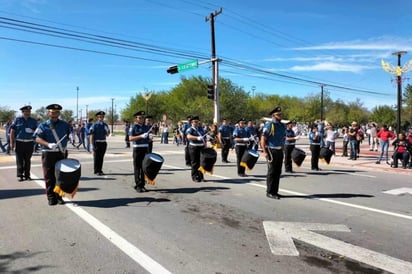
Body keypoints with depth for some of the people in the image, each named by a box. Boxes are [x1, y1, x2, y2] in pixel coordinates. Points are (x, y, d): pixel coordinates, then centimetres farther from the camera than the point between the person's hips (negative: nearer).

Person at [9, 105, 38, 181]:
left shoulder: (33, 121, 7)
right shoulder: (17, 120, 2)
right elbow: (12, 131, 2)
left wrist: (32, 131, -11)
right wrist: (11, 142, -4)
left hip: (29, 143, 2)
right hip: (19, 142, -1)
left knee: (28, 160, 7)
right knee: (19, 160, 0)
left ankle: (27, 175, 15)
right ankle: (20, 175, 8)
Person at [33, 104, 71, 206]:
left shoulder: (65, 125, 9)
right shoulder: (43, 125, 2)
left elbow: (70, 136, 17)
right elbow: (38, 139, -9)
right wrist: (48, 144, -27)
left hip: (62, 153, 2)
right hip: (48, 154, -2)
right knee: (49, 177, 2)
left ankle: (59, 196, 18)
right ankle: (51, 198, 12)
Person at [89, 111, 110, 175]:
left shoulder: (105, 125, 9)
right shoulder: (94, 125, -5)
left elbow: (107, 135, 12)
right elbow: (91, 135, -8)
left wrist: (108, 131, -11)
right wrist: (92, 145, -14)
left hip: (103, 143, 5)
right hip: (97, 143, -5)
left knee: (101, 157, 10)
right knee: (96, 157, 1)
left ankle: (100, 170, 19)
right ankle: (96, 171, 9)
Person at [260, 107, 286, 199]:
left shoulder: (282, 126, 13)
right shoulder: (269, 125, -12)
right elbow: (263, 139, -16)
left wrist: (282, 149, 13)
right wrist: (264, 152, -21)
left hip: (280, 151, 8)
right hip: (272, 151, -8)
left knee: (278, 172, 11)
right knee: (271, 172, -2)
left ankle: (275, 191, 21)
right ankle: (269, 192, 6)